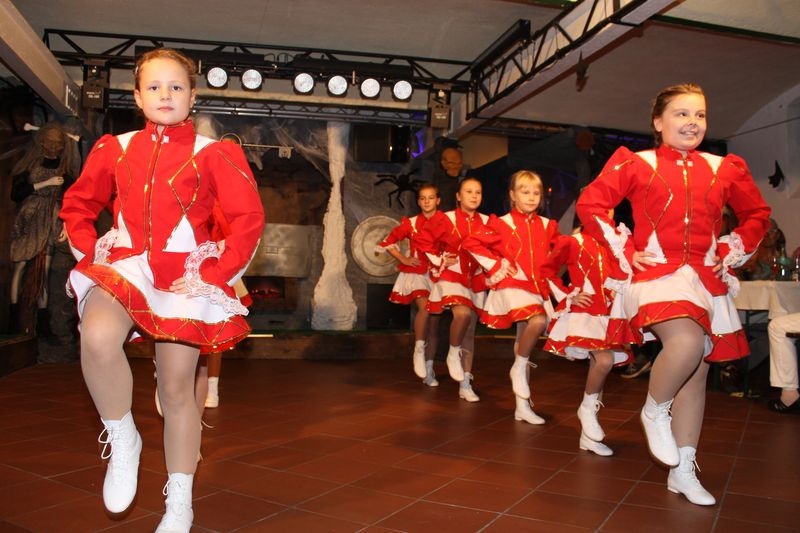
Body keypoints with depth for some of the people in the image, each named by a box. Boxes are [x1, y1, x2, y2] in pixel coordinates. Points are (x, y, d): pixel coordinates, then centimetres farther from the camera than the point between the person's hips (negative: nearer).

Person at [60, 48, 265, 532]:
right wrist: (90, 250, 4)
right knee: (97, 338, -32)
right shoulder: (115, 149, 9)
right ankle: (123, 440, -3)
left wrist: (221, 273, -11)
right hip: (125, 266, 2)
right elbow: (78, 204, 19)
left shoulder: (214, 154, 0)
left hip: (186, 275, -2)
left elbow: (249, 217, -5)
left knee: (177, 388, 3)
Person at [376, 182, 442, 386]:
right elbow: (387, 242, 7)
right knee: (424, 308, -30)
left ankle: (429, 370, 17)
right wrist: (404, 259, -1)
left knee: (434, 323, 6)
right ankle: (418, 350, -11)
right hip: (416, 273, -2)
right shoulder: (410, 223, 0)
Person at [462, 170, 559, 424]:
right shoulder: (503, 223, -3)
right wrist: (495, 266, -6)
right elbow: (472, 243, -4)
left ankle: (522, 405, 14)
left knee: (526, 340, 7)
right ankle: (519, 367, -7)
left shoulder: (547, 226, 10)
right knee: (537, 321, -33)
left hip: (538, 288, 5)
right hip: (512, 285, -5)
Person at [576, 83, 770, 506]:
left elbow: (756, 214, 24)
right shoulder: (635, 164, 2)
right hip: (658, 273, -4)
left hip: (706, 280, 5)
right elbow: (589, 204, -2)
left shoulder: (724, 169, 12)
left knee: (696, 373, 7)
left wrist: (733, 253, 10)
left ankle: (683, 472, 20)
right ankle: (655, 411, 0)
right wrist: (624, 251, -6)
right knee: (687, 343, -32)